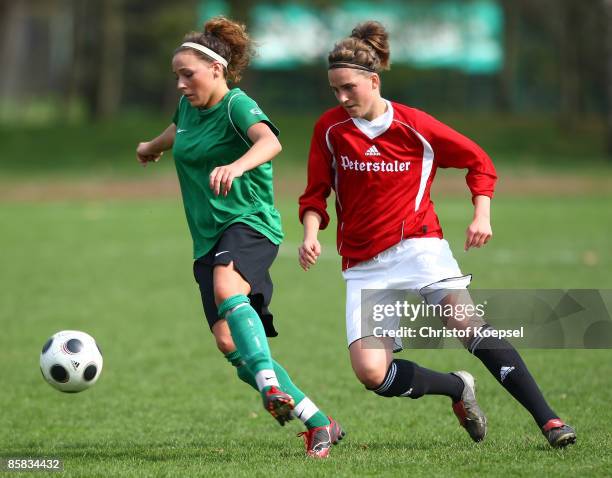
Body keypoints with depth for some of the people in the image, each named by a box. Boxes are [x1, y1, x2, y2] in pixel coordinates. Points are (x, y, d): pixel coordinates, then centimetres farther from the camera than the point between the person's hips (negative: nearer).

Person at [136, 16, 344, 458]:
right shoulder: (189, 106, 13)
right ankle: (318, 424, 0)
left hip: (250, 223, -8)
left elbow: (270, 142, -34)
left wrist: (236, 166, -54)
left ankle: (271, 384, -50)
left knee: (226, 289, -39)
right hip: (208, 238, 8)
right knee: (229, 344, -6)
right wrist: (152, 147, 61)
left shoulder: (236, 105, -11)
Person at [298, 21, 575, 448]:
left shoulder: (414, 126, -2)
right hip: (363, 265, 2)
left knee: (469, 324, -26)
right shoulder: (330, 129, 2)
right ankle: (458, 388, 12)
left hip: (418, 247, -2)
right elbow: (316, 193, 9)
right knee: (371, 373, -15)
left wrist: (482, 214, -5)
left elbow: (478, 160, 9)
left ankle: (548, 421, -24)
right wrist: (311, 233, -10)